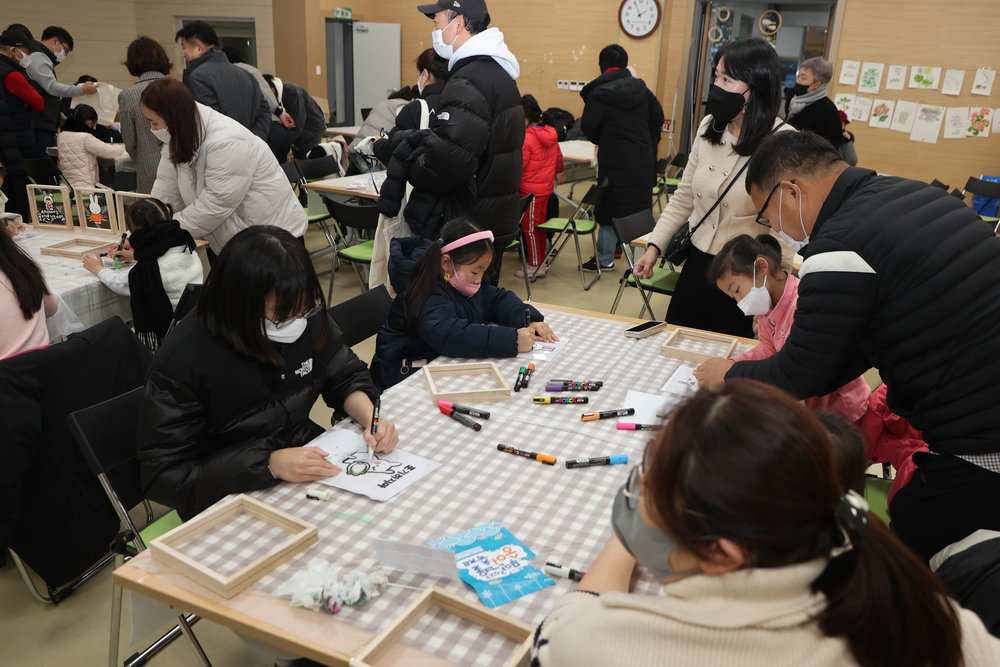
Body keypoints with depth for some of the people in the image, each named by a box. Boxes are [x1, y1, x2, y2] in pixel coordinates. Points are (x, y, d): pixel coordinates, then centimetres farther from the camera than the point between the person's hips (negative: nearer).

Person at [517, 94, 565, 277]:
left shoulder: (526, 138, -22)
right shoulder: (550, 132, 4)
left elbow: (518, 166, -21)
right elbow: (558, 155, 19)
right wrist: (558, 172, 36)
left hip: (531, 189, -9)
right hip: (547, 186, 9)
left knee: (529, 227, 3)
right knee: (539, 223, 18)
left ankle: (535, 265, 11)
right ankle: (541, 260, 28)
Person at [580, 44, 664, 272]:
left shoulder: (598, 93, -12)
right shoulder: (640, 87, 5)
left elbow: (589, 128, -8)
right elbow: (658, 117, 12)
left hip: (615, 163, -5)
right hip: (643, 162, 5)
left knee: (609, 209, 5)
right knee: (640, 209, 13)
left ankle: (604, 259, 13)